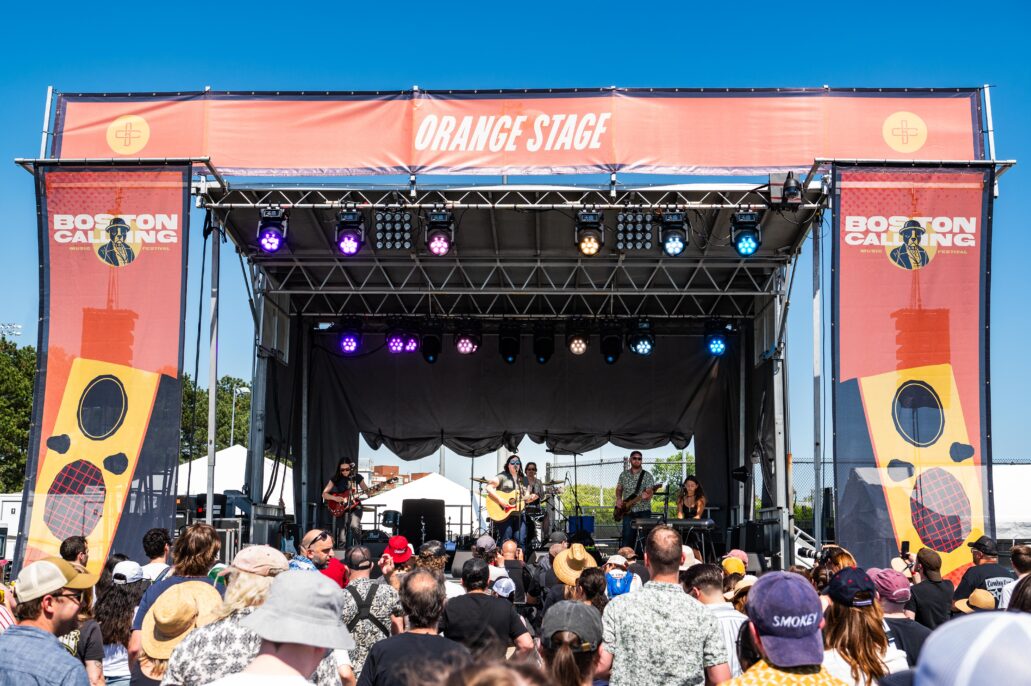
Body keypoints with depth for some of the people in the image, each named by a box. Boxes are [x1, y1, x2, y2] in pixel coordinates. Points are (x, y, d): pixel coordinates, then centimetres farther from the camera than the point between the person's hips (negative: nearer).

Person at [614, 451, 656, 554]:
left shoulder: (647, 476, -1)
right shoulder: (624, 475, 10)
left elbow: (650, 492, -9)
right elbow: (619, 489, 20)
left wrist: (647, 495, -32)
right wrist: (618, 499, 1)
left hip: (643, 512, -2)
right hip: (628, 512, 2)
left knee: (641, 540, -3)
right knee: (627, 539, -2)